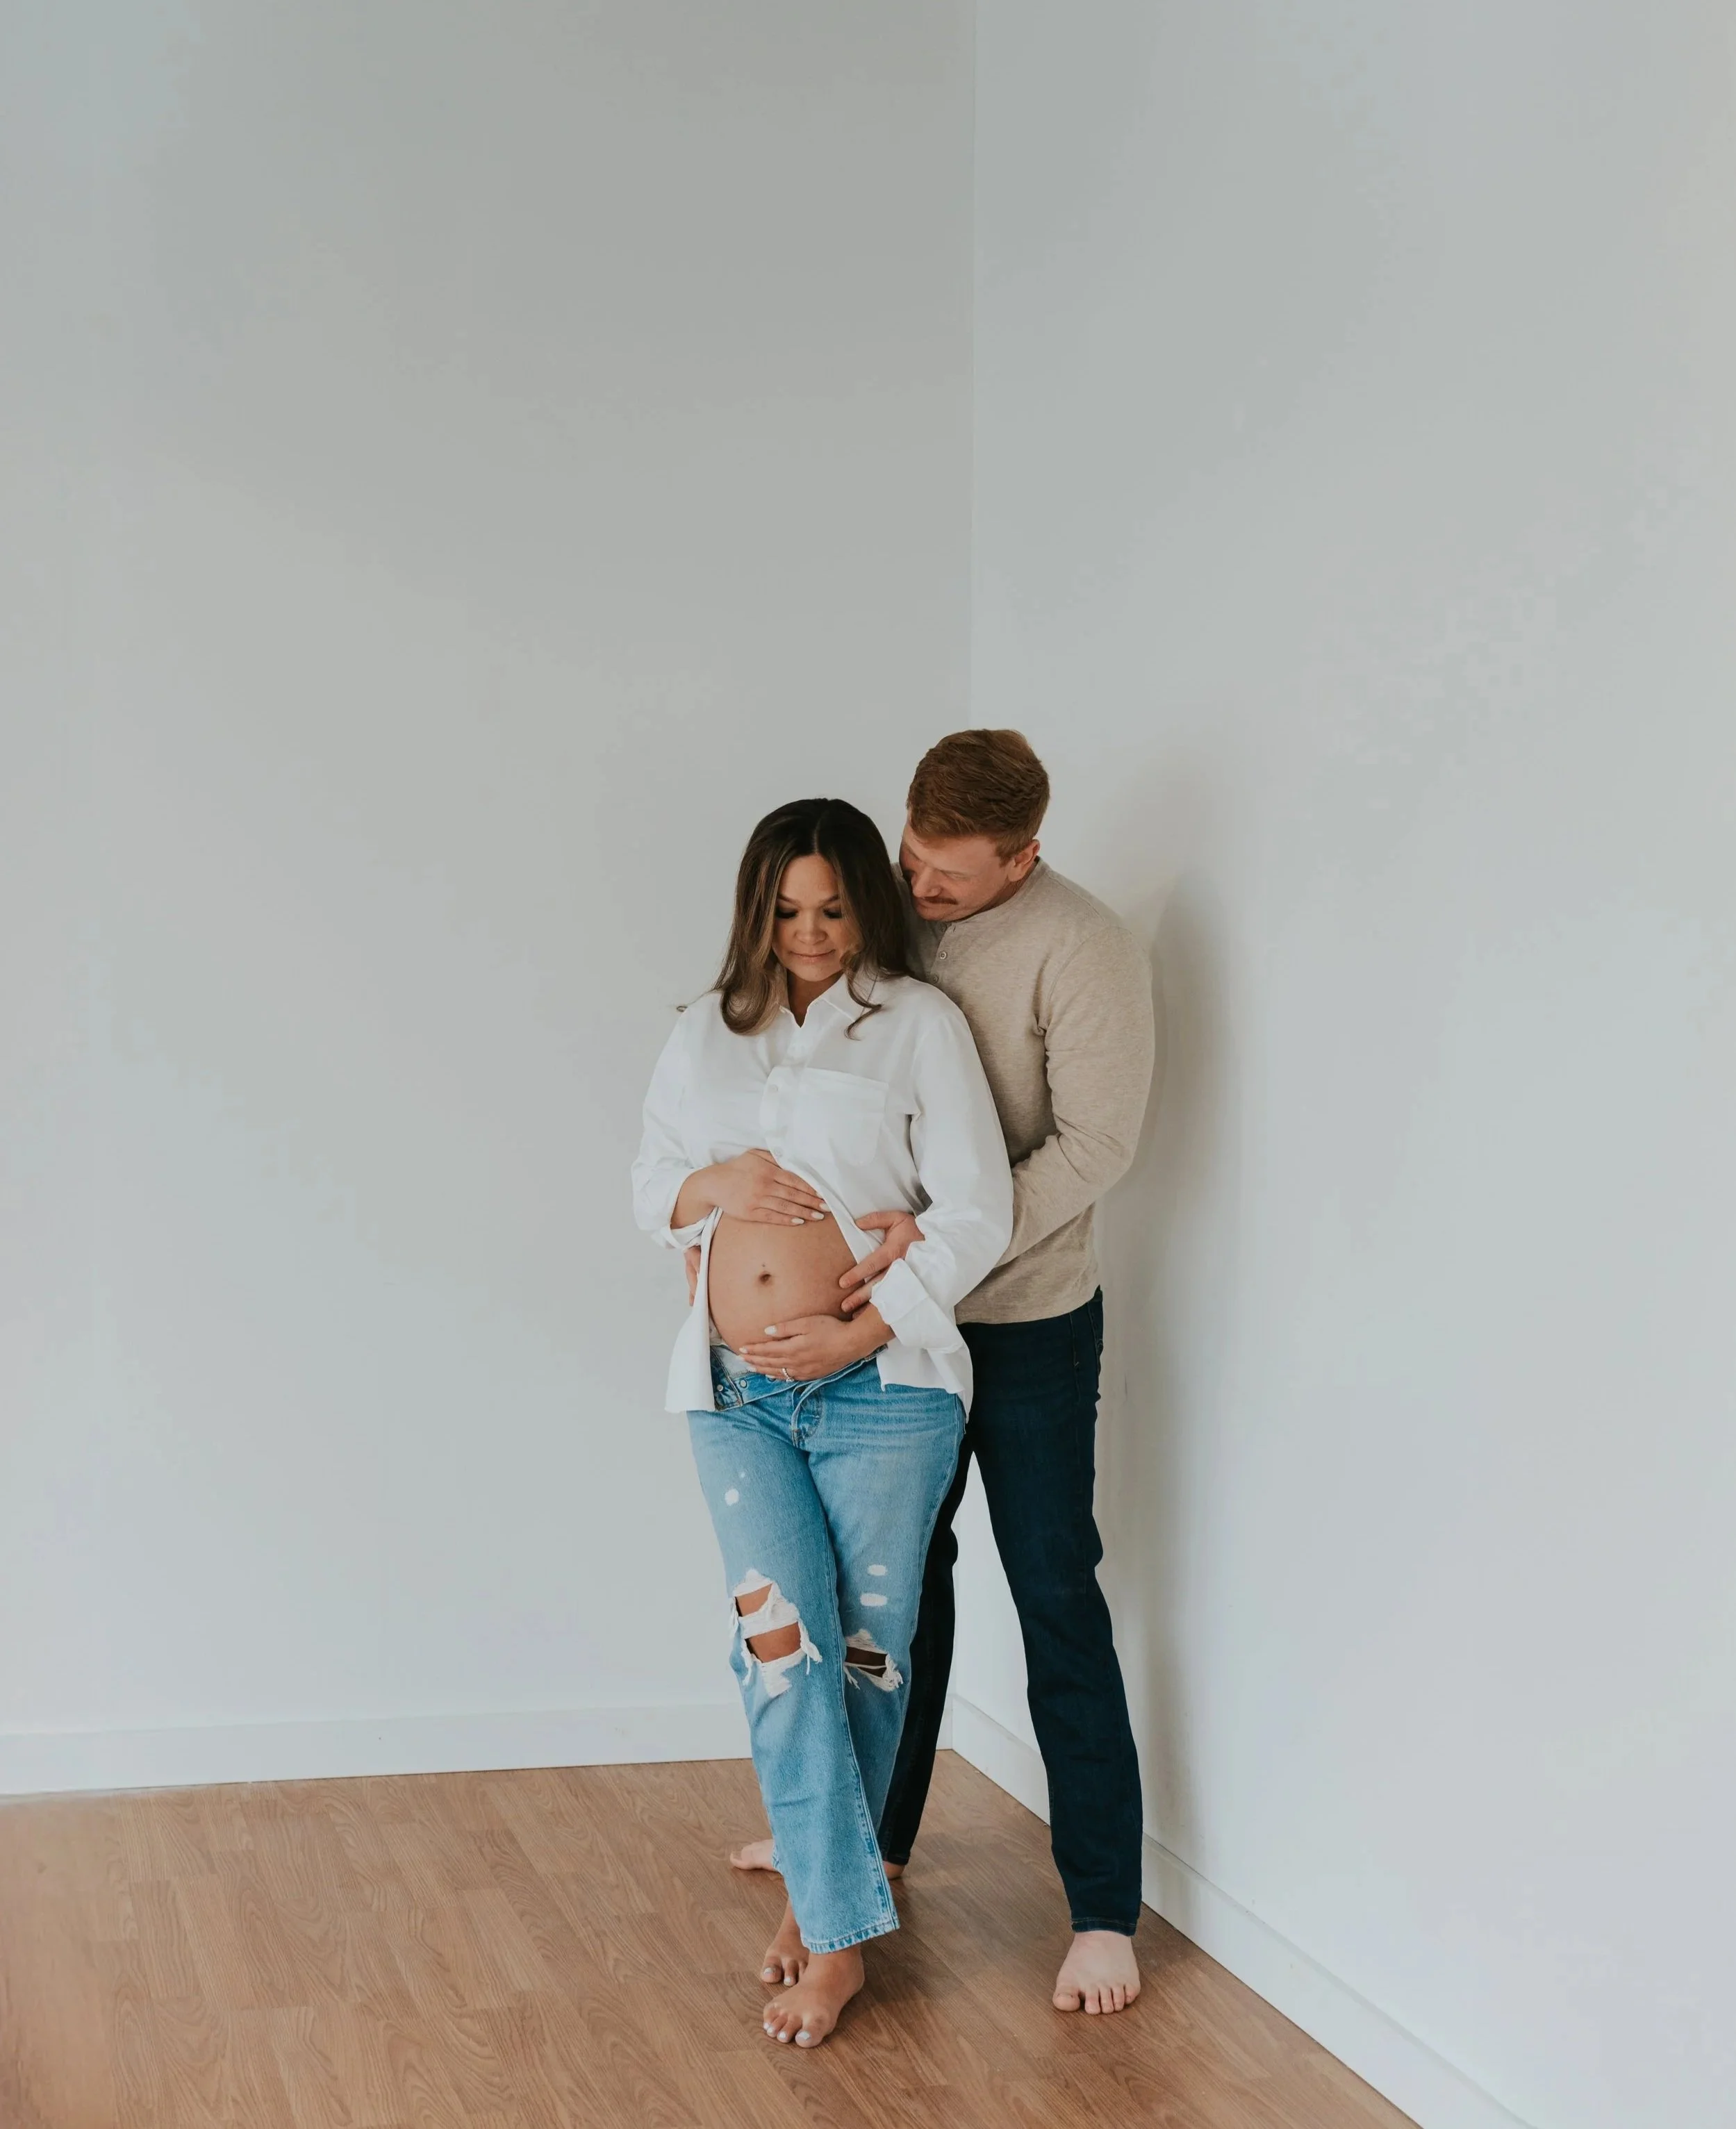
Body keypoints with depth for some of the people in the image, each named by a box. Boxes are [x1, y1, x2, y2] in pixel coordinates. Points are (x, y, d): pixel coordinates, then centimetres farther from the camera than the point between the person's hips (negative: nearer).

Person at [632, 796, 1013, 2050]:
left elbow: (977, 1214, -6)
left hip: (881, 1388, -3)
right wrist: (714, 1186, -6)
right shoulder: (707, 1037, 12)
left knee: (867, 1654, 5)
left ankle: (820, 1890, 24)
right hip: (738, 1391, 3)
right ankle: (841, 1927, 2)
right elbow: (650, 1190, 18)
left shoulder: (919, 1024, -2)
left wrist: (861, 1333, -14)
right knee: (780, 1641, -6)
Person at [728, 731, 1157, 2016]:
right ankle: (874, 1831, 36)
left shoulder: (1083, 952, -18)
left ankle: (1105, 1910, 6)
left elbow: (1094, 1147, -21)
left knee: (1057, 1604, -2)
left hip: (1029, 1322, -6)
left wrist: (945, 1239, -28)